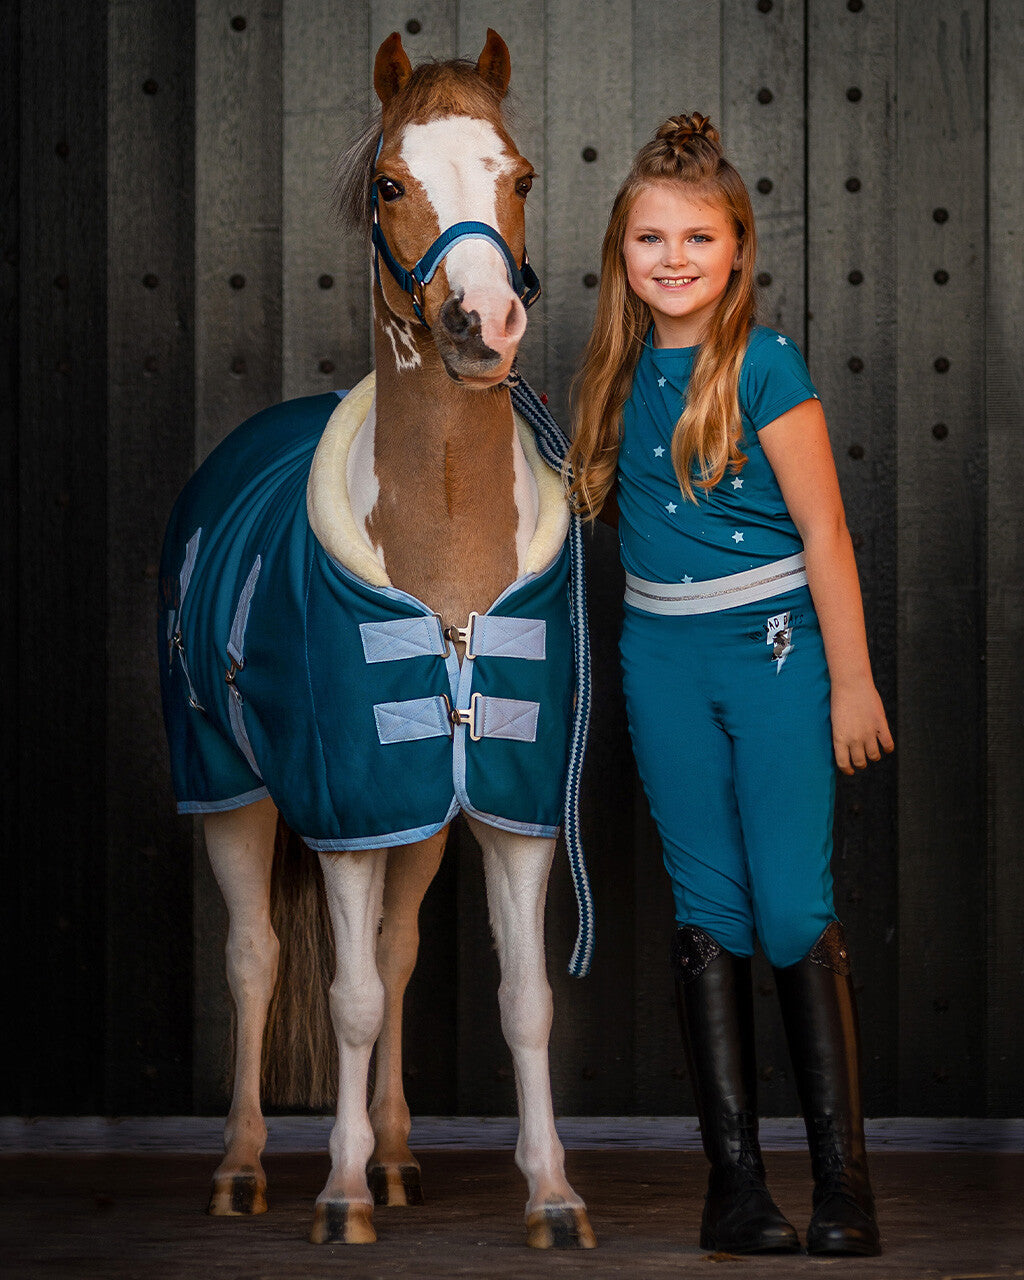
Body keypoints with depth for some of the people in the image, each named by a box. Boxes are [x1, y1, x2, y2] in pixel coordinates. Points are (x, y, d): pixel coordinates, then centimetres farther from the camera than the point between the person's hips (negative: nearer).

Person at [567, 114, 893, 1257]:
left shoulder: (765, 366, -10)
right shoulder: (623, 372, 6)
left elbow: (823, 531, -10)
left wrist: (852, 680, -10)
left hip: (771, 646, -5)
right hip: (661, 656, 5)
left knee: (794, 907, -6)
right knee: (707, 908, 6)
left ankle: (843, 1177, 2)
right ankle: (733, 1175, 10)